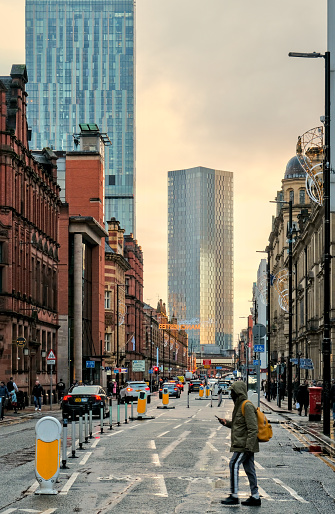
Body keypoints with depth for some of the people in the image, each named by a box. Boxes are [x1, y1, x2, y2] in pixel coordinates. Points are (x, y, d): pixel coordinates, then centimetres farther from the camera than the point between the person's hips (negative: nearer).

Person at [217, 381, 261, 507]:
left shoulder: (247, 406, -15)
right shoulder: (239, 405, 17)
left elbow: (253, 428, -20)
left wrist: (248, 446, -24)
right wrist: (227, 423, 11)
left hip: (244, 444, -10)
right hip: (241, 444, 10)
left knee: (234, 465, -12)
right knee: (249, 469, 9)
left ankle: (234, 496, -10)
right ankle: (255, 497, 12)